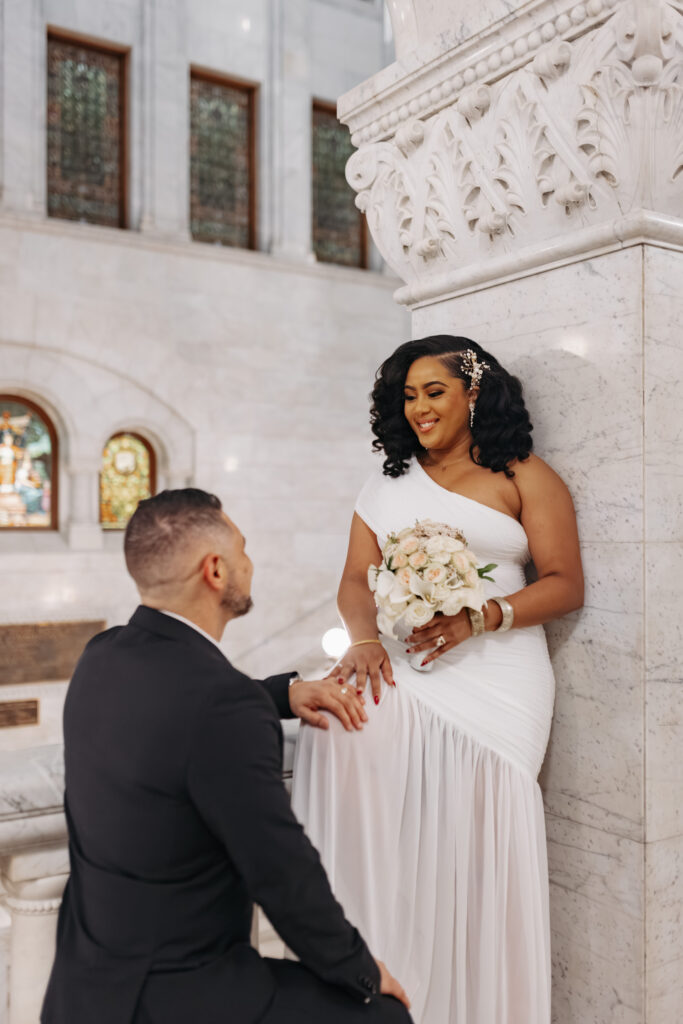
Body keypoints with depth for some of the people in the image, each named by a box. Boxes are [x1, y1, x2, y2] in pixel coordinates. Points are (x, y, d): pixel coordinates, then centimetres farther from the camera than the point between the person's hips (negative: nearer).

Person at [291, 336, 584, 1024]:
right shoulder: (386, 487, 20)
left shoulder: (523, 477, 8)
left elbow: (565, 584, 0)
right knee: (343, 718, -25)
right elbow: (356, 581, 12)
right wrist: (364, 639, -10)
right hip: (400, 668, 3)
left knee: (470, 832, -17)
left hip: (494, 671, -3)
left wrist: (476, 618, -14)